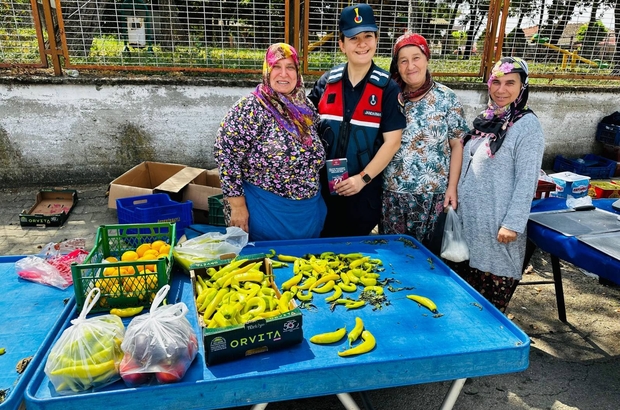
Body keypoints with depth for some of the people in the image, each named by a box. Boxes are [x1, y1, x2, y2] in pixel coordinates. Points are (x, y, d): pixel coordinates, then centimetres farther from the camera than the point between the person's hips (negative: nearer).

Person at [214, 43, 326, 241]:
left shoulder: (306, 107, 4)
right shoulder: (251, 108, -15)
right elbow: (226, 154, -18)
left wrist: (315, 197, 14)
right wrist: (237, 207, -18)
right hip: (265, 212, -6)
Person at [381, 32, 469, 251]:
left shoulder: (446, 98, -2)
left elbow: (457, 144, -1)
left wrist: (452, 187, -7)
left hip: (432, 192, -1)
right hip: (391, 191, 2)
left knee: (423, 247, 11)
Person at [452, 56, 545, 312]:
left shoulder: (527, 125, -11)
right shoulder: (486, 119, 10)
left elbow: (527, 180, -15)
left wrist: (513, 223, -18)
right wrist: (457, 200, 16)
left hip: (497, 222, -7)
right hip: (469, 216, 7)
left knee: (491, 298, 5)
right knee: (464, 280, 17)